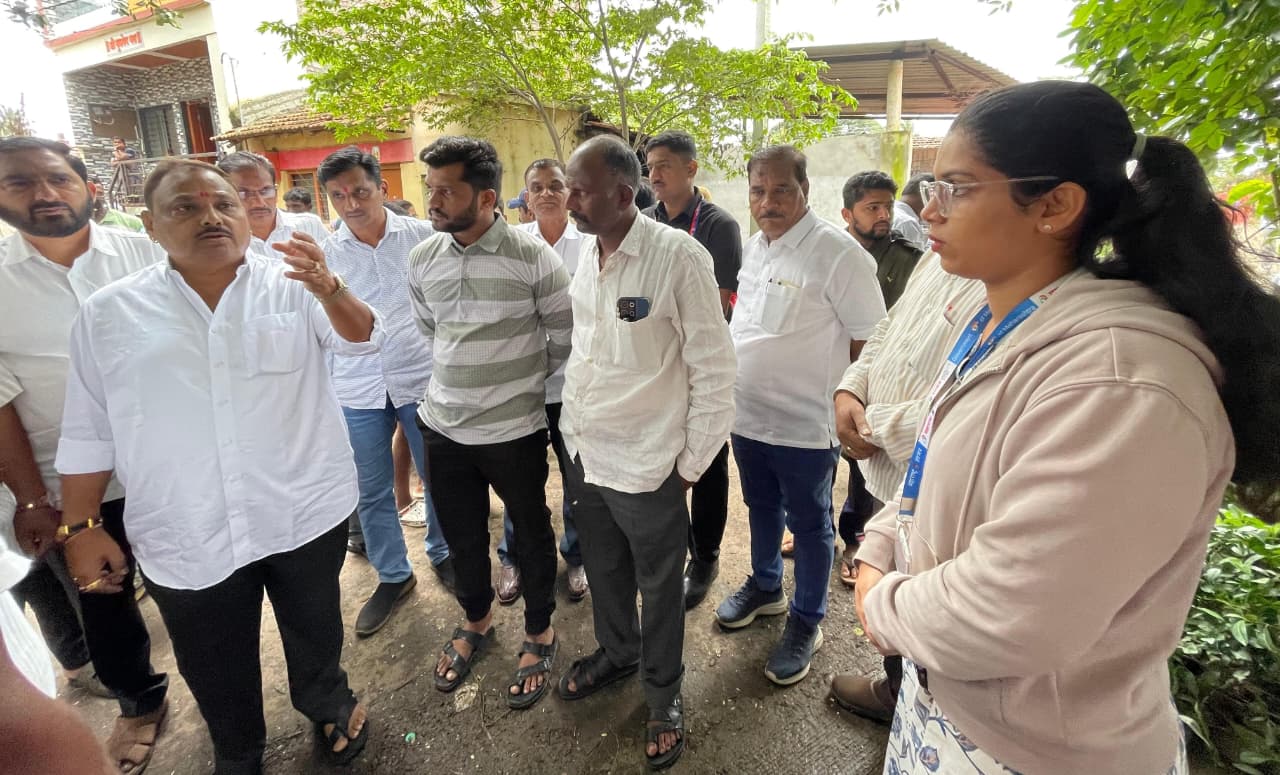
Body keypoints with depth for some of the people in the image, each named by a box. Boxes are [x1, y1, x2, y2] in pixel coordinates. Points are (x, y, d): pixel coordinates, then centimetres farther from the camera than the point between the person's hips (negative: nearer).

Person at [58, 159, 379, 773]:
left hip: (306, 514, -1)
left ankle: (328, 705, 49)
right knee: (216, 673, 19)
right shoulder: (108, 313, -1)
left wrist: (327, 288, -38)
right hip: (187, 539, 1)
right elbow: (88, 432, 4)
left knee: (315, 632, 21)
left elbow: (362, 340, -18)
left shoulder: (293, 285, -5)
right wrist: (80, 527, 2)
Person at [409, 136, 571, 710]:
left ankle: (539, 633, 36)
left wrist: (521, 383, 7)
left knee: (532, 536, 13)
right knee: (461, 537, 19)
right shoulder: (422, 259, 1)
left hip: (514, 430, -4)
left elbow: (562, 338, -3)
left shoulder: (532, 257, -14)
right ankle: (477, 621, 45)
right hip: (444, 427, 5)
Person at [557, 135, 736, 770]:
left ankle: (664, 693, 38)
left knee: (659, 586, 14)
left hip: (647, 465, -6)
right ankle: (615, 653, 51)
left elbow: (713, 368, -13)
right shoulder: (586, 254, 4)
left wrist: (691, 463, -9)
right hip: (584, 454, 6)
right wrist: (571, 430, 13)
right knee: (603, 569, 24)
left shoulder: (679, 256, -17)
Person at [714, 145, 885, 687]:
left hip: (804, 424, -7)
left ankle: (806, 621, 31)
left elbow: (870, 337, -13)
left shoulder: (836, 252, -17)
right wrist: (738, 384, 14)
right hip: (747, 414, 7)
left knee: (809, 525, 11)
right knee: (761, 509, 24)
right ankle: (765, 587, 46)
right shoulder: (755, 244, 7)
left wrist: (844, 397, -8)